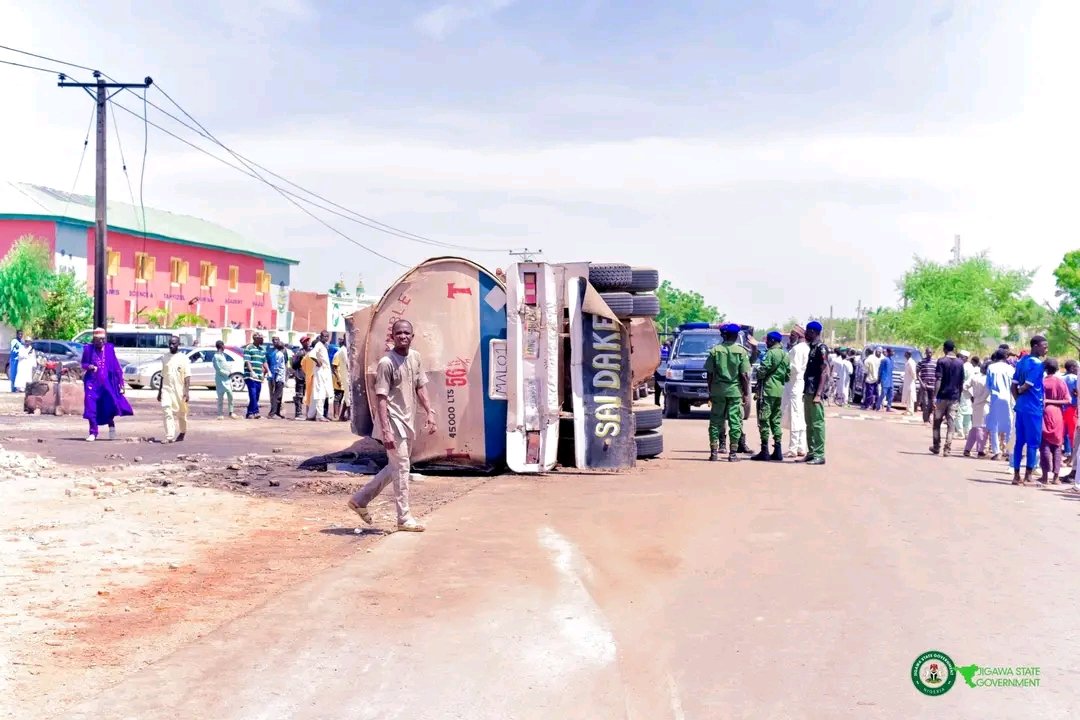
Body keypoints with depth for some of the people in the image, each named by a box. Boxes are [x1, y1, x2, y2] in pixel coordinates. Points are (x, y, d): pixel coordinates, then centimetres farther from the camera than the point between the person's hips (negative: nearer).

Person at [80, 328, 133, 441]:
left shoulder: (109, 348, 2)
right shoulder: (88, 349, 1)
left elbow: (116, 366, 5)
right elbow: (83, 364, 12)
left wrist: (120, 382, 4)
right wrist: (88, 366, -12)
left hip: (107, 383, 0)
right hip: (92, 382, 0)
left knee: (110, 405, -10)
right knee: (91, 407, -4)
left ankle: (111, 425, 20)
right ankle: (93, 433, 9)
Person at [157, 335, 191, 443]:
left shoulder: (183, 358, -3)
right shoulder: (165, 357, 9)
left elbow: (187, 376, -7)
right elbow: (163, 376, 15)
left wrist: (187, 391, -16)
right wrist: (159, 391, 14)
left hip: (179, 390, -2)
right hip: (167, 389, 3)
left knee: (181, 413, 9)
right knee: (167, 412, -12)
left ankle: (182, 433, 30)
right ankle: (169, 437, -17)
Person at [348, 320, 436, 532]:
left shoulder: (415, 357, 7)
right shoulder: (386, 363, -16)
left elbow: (420, 386, 16)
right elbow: (381, 398, -18)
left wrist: (429, 412, 7)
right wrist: (385, 430, -23)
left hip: (407, 421, 8)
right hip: (393, 420, -8)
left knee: (396, 467, 17)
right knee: (401, 468, -4)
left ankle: (360, 499, 29)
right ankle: (404, 518, 6)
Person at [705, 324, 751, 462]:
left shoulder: (715, 350, 1)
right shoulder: (741, 351, -3)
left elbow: (709, 374, 0)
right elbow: (744, 375, -6)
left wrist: (710, 391, 9)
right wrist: (746, 394, 1)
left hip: (718, 390, 1)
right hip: (735, 391, -1)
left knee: (715, 420, 8)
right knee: (735, 422, 4)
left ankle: (714, 452, 7)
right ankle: (733, 453, 3)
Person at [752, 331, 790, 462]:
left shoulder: (771, 353, -11)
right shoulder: (785, 355, 14)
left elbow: (762, 371, -16)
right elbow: (788, 375, 16)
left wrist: (758, 374, 4)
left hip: (768, 390, -8)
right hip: (780, 391, 8)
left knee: (764, 420, -5)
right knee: (776, 420, 12)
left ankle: (764, 451, -6)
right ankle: (778, 451, 11)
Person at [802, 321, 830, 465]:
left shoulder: (821, 348, -11)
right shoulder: (812, 347, 16)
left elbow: (824, 372, -16)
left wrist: (818, 394, -21)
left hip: (815, 393, -9)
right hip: (808, 392, 9)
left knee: (817, 424, -7)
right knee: (810, 424, 12)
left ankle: (819, 455, -5)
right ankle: (811, 452, 17)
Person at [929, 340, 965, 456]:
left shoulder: (942, 361, -8)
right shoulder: (960, 363, 5)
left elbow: (938, 380, -14)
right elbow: (961, 382, 9)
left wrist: (934, 396, -14)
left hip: (942, 396, -3)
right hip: (955, 397, 3)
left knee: (937, 422, 12)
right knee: (951, 424, 1)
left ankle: (936, 447, 19)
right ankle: (947, 449, -5)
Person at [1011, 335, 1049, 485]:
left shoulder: (1021, 361, 11)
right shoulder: (1037, 364, -14)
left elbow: (1014, 385, 10)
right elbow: (1027, 385, -19)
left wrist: (1018, 400, 12)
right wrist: (1020, 391, 1)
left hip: (1021, 407, 8)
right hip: (1033, 409, -8)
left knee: (1020, 441, 9)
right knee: (1033, 443, -1)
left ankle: (1016, 476, 12)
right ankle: (1027, 477, 1)